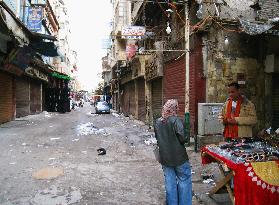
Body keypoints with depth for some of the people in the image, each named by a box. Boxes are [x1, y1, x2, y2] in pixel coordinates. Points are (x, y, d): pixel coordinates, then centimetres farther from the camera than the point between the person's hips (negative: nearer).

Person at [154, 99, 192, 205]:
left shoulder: (158, 122, 2)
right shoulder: (176, 120, -17)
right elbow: (182, 138, -21)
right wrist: (186, 138, 0)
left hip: (165, 157, 5)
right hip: (179, 157, -5)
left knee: (170, 182, 14)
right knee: (184, 180, 10)